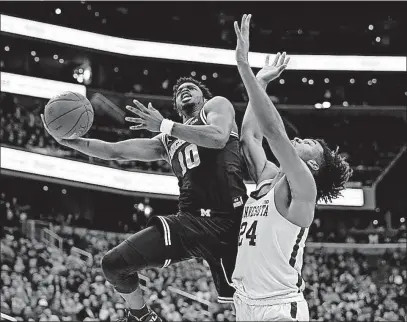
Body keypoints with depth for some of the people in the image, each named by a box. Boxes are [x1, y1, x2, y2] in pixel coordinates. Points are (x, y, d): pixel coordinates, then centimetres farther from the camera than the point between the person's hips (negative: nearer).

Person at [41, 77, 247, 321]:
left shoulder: (217, 106, 12)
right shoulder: (166, 141, 25)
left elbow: (218, 138, -12)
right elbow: (114, 151, 22)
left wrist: (164, 125, -11)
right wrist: (69, 140, 9)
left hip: (229, 220, -5)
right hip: (189, 221, 5)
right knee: (114, 264, -1)